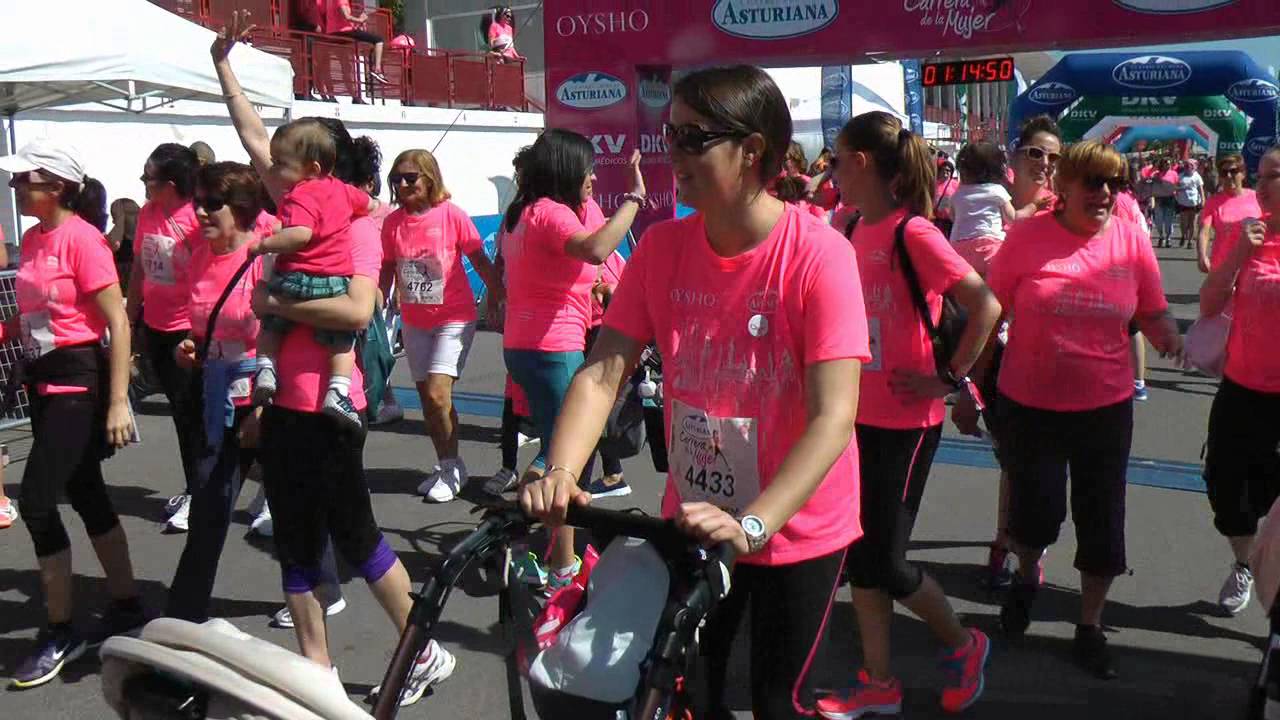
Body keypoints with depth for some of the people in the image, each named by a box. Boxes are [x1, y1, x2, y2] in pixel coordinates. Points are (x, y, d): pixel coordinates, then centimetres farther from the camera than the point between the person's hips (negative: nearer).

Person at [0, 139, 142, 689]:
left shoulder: (82, 238, -16)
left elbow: (118, 323, -18)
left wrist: (119, 401, -20)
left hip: (78, 382, -9)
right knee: (86, 496, 15)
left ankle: (60, 632, 6)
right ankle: (127, 607, 28)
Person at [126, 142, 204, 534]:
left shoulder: (196, 218, -17)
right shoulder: (147, 214, 3)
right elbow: (139, 269, 11)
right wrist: (130, 319, 13)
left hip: (189, 329, -7)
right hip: (155, 326, 7)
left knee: (190, 411, 0)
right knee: (180, 409, 15)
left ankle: (197, 494, 11)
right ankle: (194, 486, 27)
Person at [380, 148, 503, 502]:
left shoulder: (451, 214, -11)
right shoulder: (393, 222, 0)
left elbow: (480, 261, -6)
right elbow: (387, 269, 9)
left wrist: (501, 298, -5)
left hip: (454, 318, -5)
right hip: (414, 321, 5)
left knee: (437, 394, -15)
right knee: (427, 397, 10)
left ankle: (451, 467, 4)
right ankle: (446, 465, 27)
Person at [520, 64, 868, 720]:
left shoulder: (818, 254, -21)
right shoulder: (662, 247, -7)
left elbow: (834, 416, -27)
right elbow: (604, 371, -11)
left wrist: (752, 524, -37)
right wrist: (560, 473, -27)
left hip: (795, 527, -4)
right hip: (693, 520, 4)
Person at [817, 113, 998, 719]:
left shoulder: (912, 233, -18)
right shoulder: (858, 231, 6)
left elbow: (985, 304, -21)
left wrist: (949, 376, -16)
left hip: (905, 422, -8)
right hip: (860, 416, 8)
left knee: (883, 560, 0)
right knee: (859, 554, 12)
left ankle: (963, 645, 27)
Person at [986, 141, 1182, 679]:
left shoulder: (1131, 241, -3)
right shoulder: (1026, 237, -8)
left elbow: (1154, 314, 6)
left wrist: (1168, 337, -16)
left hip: (1105, 406, 2)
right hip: (1030, 405, -2)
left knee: (1101, 519, 9)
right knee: (1036, 513, -1)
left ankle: (1090, 626, 30)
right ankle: (1027, 575, 36)